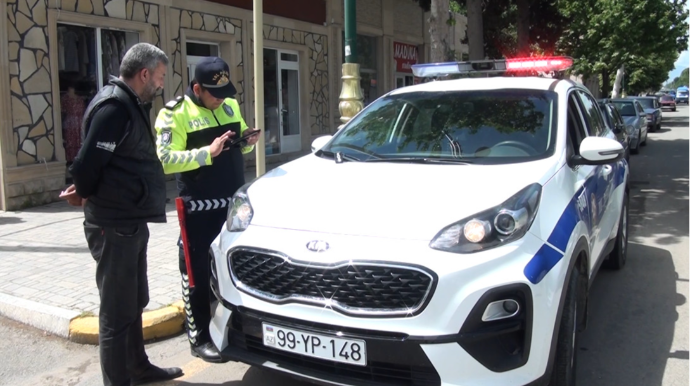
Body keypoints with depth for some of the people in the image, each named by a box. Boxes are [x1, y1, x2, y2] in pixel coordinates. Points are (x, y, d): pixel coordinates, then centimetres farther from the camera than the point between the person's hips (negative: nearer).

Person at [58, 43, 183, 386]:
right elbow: (87, 164, -23)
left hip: (130, 223, 10)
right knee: (117, 311, 0)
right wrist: (87, 195, -4)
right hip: (114, 226, -10)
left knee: (134, 303, 21)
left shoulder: (129, 105, 14)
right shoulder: (114, 106, -19)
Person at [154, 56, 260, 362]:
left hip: (234, 202, 6)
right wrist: (207, 152, -26)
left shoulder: (230, 105, 10)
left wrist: (247, 141, -2)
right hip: (199, 207, -6)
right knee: (198, 272, 4)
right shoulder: (175, 113, -10)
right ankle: (199, 338, 16)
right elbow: (165, 160, -17)